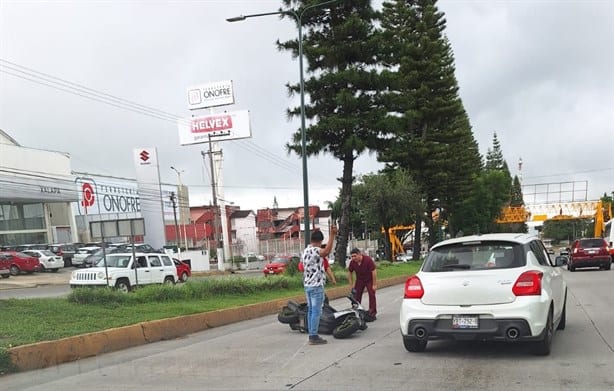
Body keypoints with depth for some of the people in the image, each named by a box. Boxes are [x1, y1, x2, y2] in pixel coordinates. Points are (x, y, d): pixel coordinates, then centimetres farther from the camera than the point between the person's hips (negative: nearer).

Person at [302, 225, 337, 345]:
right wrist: (332, 235, -42)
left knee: (310, 311, 13)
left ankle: (311, 335, 17)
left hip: (307, 285, 9)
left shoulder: (305, 252, 13)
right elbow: (327, 251, -37)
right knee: (316, 312, -6)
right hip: (316, 286, -9)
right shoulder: (316, 250, -16)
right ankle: (314, 337, -5)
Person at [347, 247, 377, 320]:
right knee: (356, 296, 0)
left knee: (372, 295, -9)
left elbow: (374, 271, -23)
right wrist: (352, 285, -2)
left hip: (369, 280, -3)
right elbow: (349, 273, -2)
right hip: (359, 280, 4)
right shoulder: (352, 262, -17)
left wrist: (374, 284, -20)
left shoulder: (368, 260, -28)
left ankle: (372, 314, -3)